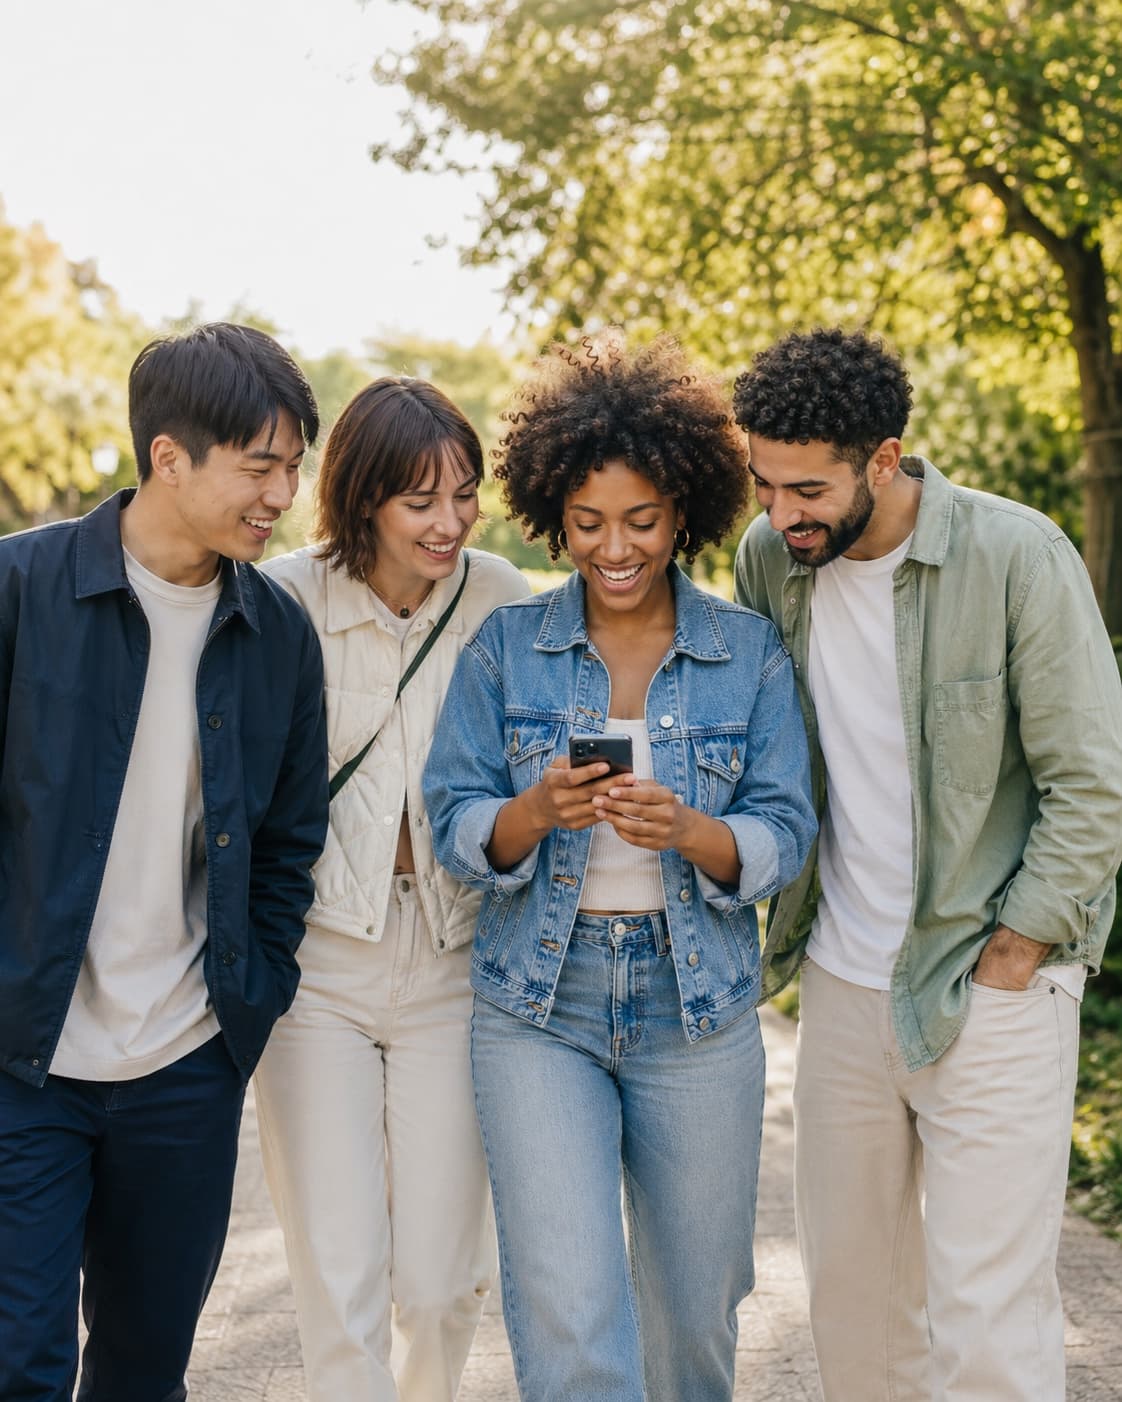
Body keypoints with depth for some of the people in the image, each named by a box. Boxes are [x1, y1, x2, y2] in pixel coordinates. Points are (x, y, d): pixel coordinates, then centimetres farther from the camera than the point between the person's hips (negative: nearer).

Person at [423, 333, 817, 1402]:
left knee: (695, 1307, 13)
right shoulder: (506, 648, 1)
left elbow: (783, 835, -3)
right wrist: (537, 811, -23)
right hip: (539, 1007, -1)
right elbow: (455, 826, -2)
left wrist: (686, 831, -24)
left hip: (697, 1012, 1)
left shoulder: (749, 654, 1)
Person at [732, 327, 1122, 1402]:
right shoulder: (769, 558, 0)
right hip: (842, 985, 5)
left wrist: (1007, 961, -11)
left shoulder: (1017, 557, -15)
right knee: (849, 1293, 14)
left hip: (991, 990, -5)